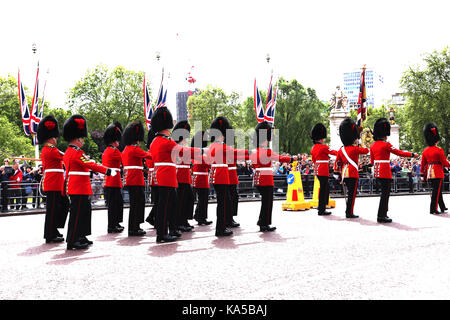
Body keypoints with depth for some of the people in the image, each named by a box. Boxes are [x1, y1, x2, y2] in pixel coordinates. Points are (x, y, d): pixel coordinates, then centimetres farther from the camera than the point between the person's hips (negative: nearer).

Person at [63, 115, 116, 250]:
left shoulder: (68, 152, 15)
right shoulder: (77, 153, -17)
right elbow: (91, 165, -21)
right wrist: (108, 171, -17)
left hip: (74, 187, 11)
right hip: (79, 188, -11)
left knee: (85, 212, 17)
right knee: (77, 214, -6)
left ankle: (80, 237, 25)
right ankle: (72, 241, -2)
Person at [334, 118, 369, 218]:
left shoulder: (341, 150, 10)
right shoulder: (355, 149, -6)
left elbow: (337, 163, 12)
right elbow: (366, 150, 11)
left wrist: (339, 173, 20)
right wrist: (360, 147, 30)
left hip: (344, 174, 7)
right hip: (353, 174, -7)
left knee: (350, 193, 17)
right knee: (352, 194, -2)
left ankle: (348, 212, 22)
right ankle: (349, 213, -2)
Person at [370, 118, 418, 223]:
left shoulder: (373, 145, 9)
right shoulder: (386, 145, -14)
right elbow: (399, 152, -9)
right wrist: (412, 154, 0)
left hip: (377, 172, 8)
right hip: (385, 173, -8)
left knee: (384, 192, 18)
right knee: (385, 193, -2)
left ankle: (383, 213, 24)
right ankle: (381, 216, 0)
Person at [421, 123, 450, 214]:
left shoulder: (425, 150, 5)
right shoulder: (439, 150, -13)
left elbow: (423, 164, 9)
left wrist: (423, 174, 16)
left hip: (429, 173, 7)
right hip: (438, 174, -7)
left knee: (437, 190, 18)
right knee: (436, 191, -2)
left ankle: (442, 207, 29)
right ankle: (433, 209, -2)